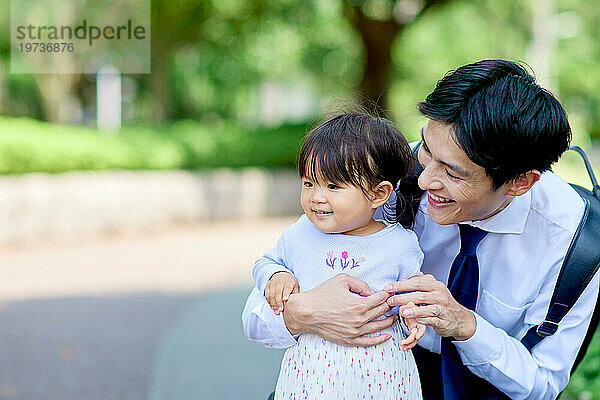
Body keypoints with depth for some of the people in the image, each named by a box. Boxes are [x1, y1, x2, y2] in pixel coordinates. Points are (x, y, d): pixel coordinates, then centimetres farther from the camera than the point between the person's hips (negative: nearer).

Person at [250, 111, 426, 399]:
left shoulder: (400, 245, -5)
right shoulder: (299, 235, -1)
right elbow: (266, 263, 18)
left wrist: (412, 311, -9)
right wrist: (276, 277, -5)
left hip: (380, 371, -1)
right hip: (310, 365, 1)